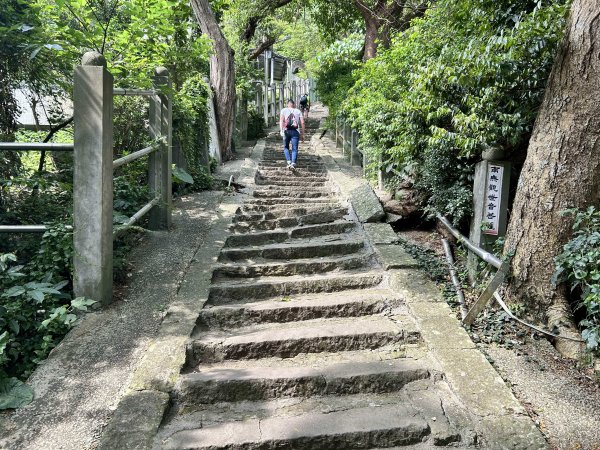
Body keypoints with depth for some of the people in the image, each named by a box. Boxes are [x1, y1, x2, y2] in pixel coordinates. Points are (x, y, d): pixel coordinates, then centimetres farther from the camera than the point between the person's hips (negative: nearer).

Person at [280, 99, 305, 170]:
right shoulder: (298, 111, 14)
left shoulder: (284, 110, 11)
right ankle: (293, 163, -19)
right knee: (294, 149, 1)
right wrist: (302, 134, 8)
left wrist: (281, 130, -14)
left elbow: (281, 120, -5)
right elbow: (302, 123, 5)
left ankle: (289, 162, -1)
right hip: (295, 131, 0)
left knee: (286, 147, 18)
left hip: (286, 131, 0)